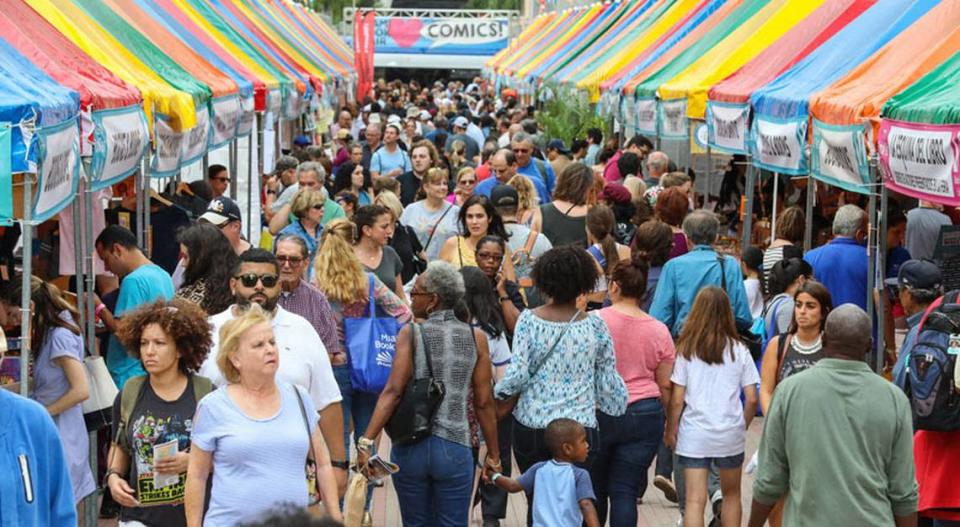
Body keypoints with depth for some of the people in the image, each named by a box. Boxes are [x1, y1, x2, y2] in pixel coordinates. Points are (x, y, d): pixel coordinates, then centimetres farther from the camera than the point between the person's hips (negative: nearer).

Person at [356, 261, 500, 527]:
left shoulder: (410, 334, -4)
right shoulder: (476, 338, 1)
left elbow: (393, 391, -13)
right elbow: (483, 402, 2)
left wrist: (366, 441, -15)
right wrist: (493, 454, 10)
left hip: (410, 448, 0)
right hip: (454, 448, 0)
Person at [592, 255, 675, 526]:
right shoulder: (659, 331, 1)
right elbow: (665, 385, 5)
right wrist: (668, 421, 18)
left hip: (598, 413, -2)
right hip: (644, 416, 2)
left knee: (595, 488, 14)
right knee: (625, 491, 3)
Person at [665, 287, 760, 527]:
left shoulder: (686, 349, -5)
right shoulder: (739, 351, -1)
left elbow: (677, 400, -5)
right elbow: (752, 399, -2)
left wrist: (670, 430, 8)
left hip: (694, 434, -2)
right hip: (731, 434, 2)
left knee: (695, 500, -2)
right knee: (731, 495, 20)